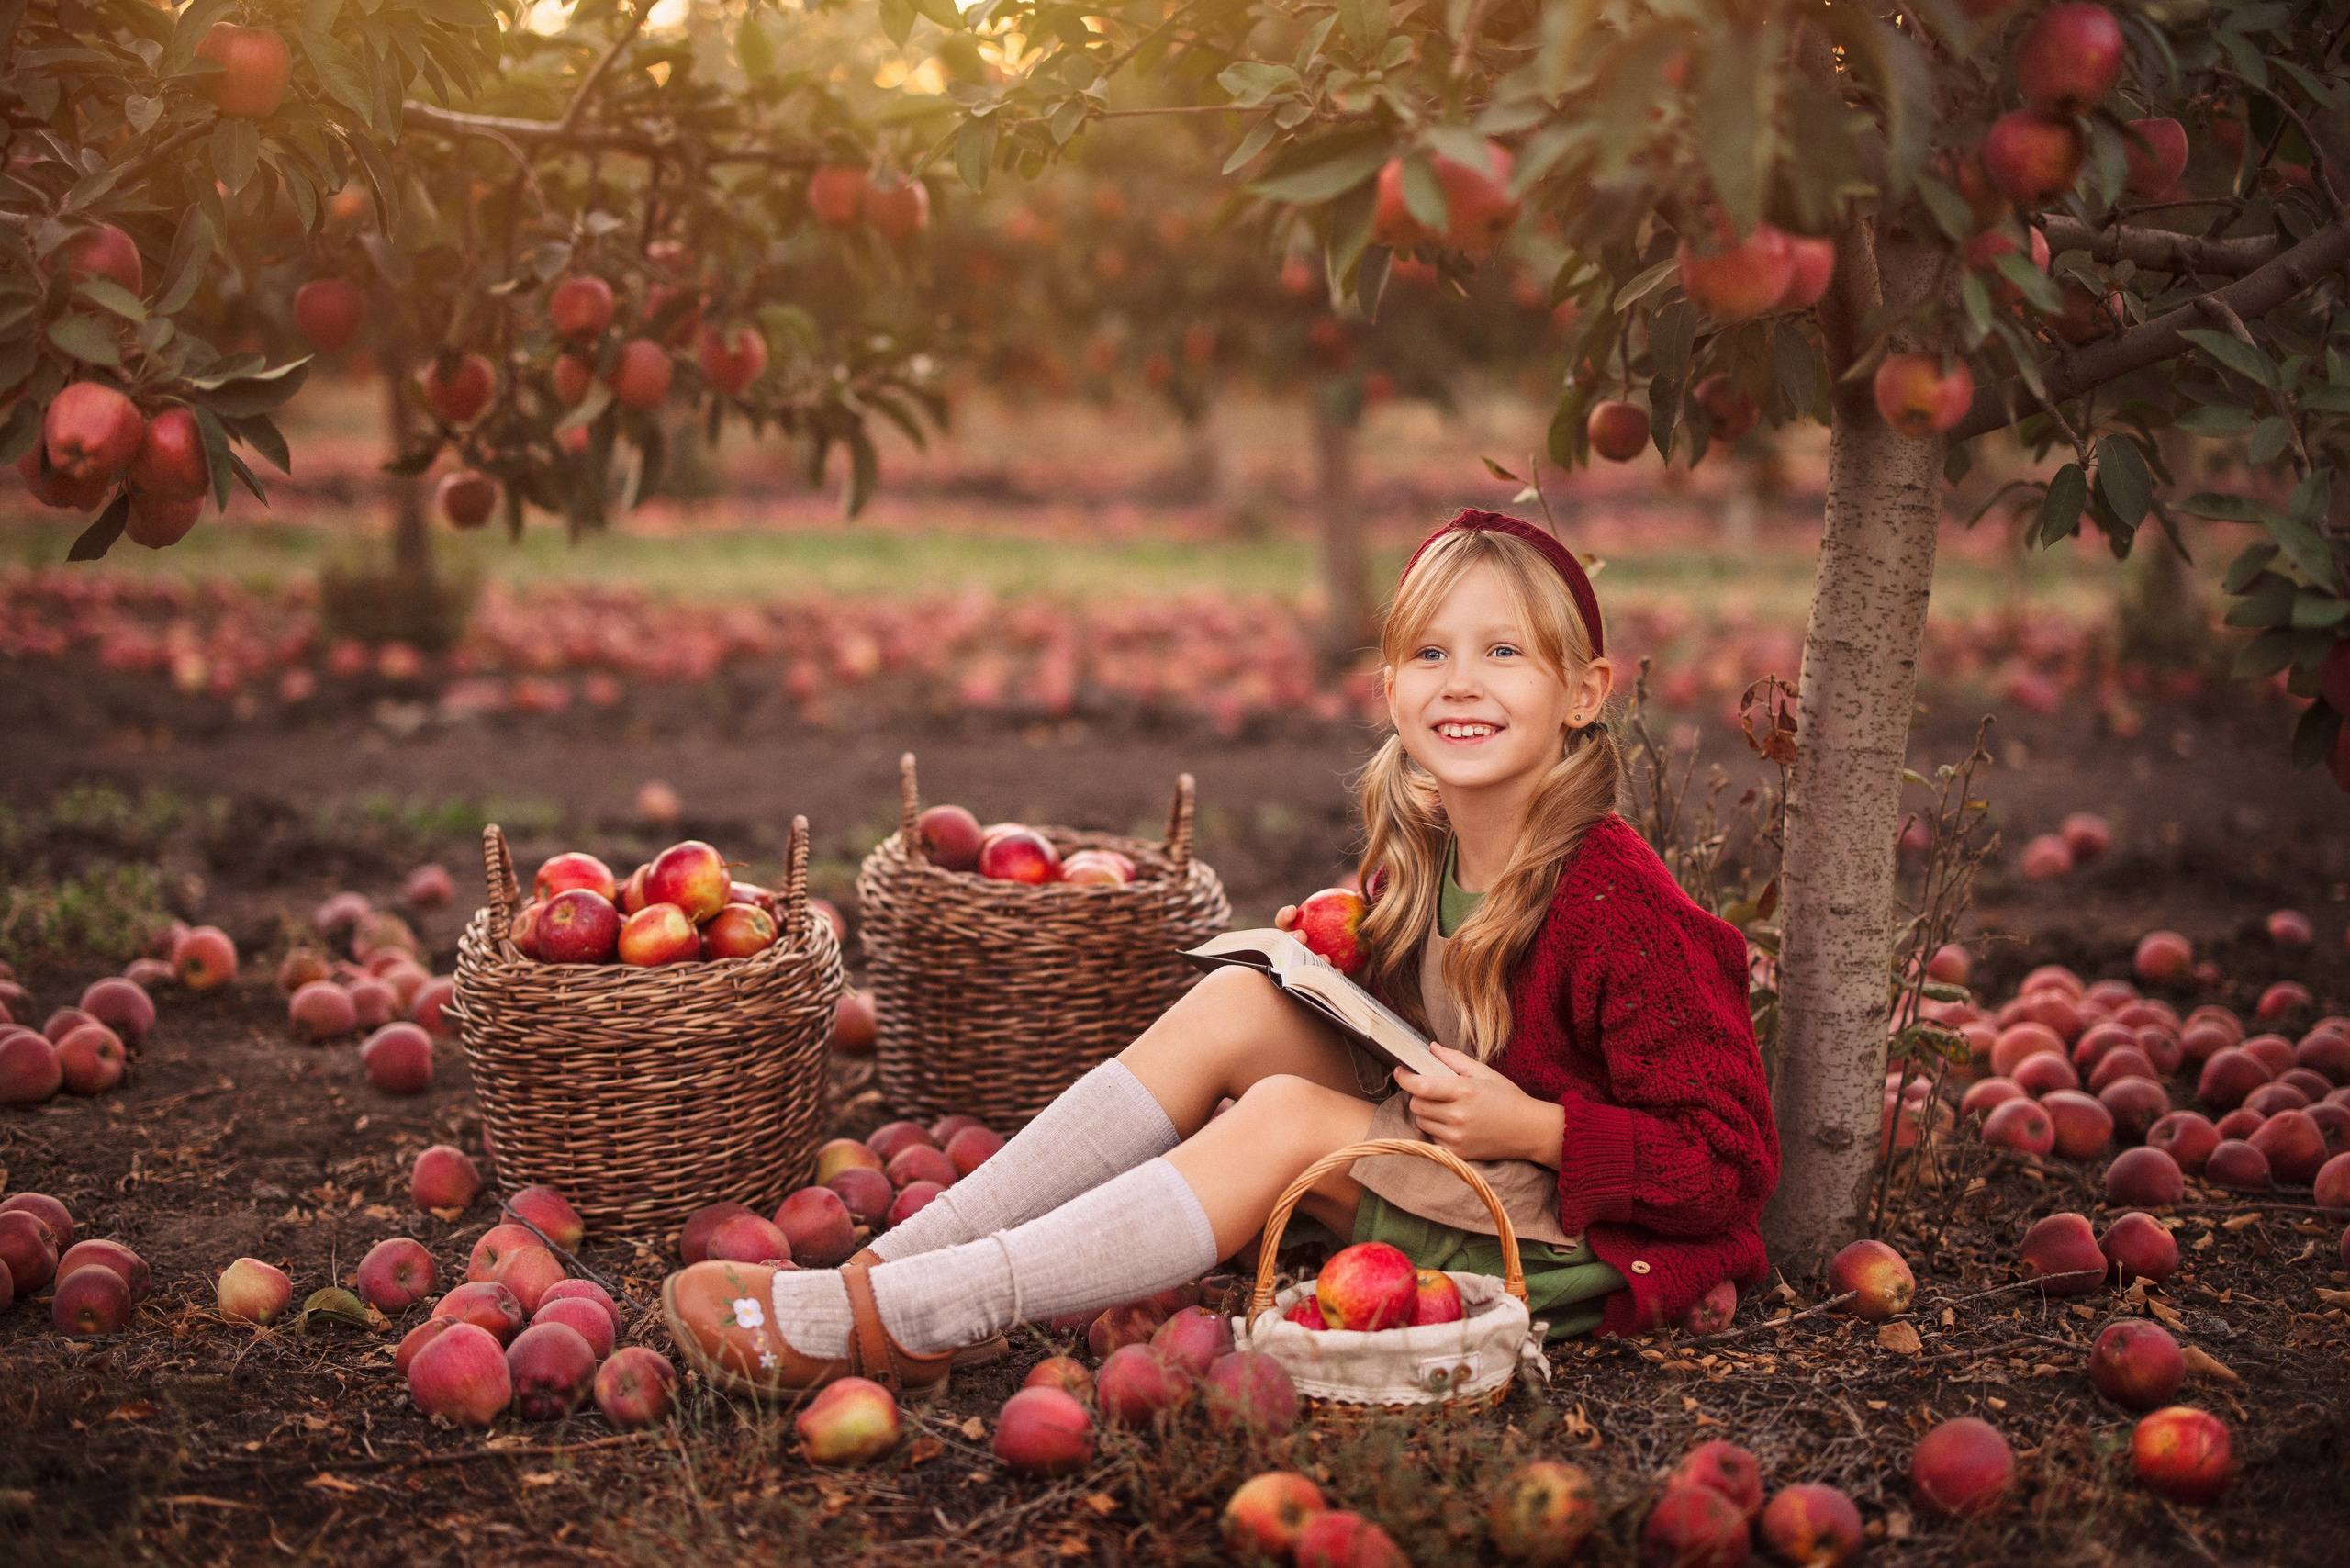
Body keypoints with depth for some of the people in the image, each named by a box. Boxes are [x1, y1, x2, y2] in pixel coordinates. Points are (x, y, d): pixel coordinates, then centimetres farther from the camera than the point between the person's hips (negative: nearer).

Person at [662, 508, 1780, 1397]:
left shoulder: (1619, 909, -21)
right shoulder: (1415, 854, -1)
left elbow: (1730, 1161, -18)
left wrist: (1532, 1127, -24)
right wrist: (1337, 969, -3)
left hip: (1585, 1242, -7)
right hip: (1438, 1164, 7)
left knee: (1282, 1117, -26)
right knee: (1237, 1003, -12)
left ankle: (912, 1322, -25)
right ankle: (896, 1263, -16)